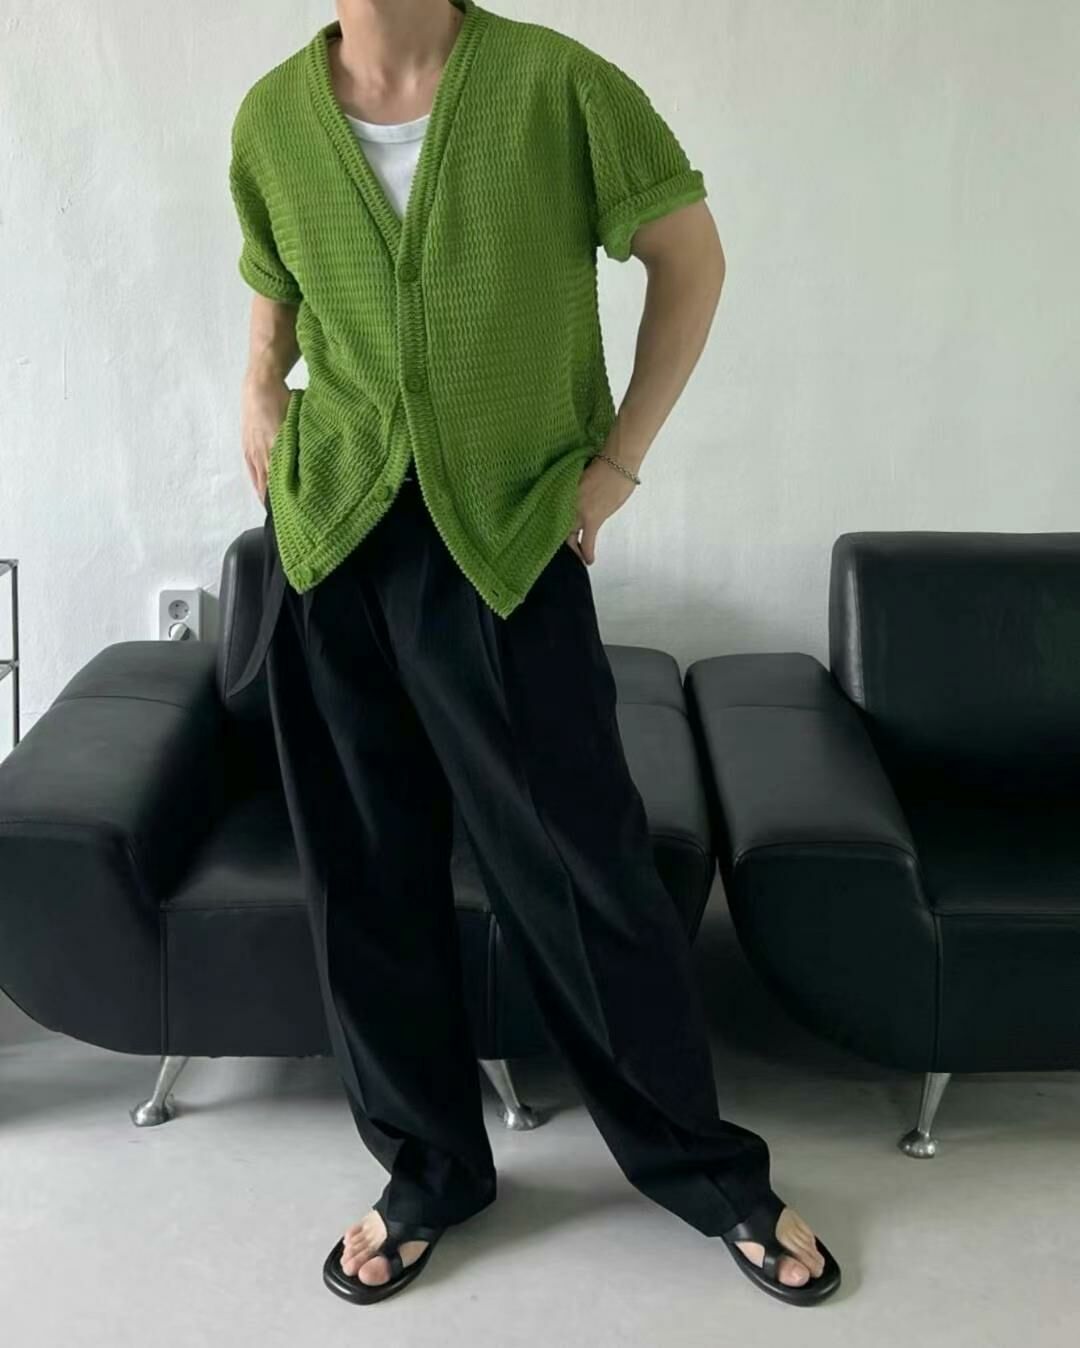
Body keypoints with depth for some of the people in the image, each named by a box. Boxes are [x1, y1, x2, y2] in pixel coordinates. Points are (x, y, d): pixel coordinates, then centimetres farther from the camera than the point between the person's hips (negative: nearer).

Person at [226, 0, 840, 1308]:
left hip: (504, 544, -3)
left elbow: (689, 256, 1)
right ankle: (430, 1166, 31)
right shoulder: (270, 118, 4)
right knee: (366, 872, 10)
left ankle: (708, 1168, 25)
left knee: (579, 866, 3)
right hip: (328, 547, 4)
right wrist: (261, 401, 3)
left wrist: (617, 460, -4)